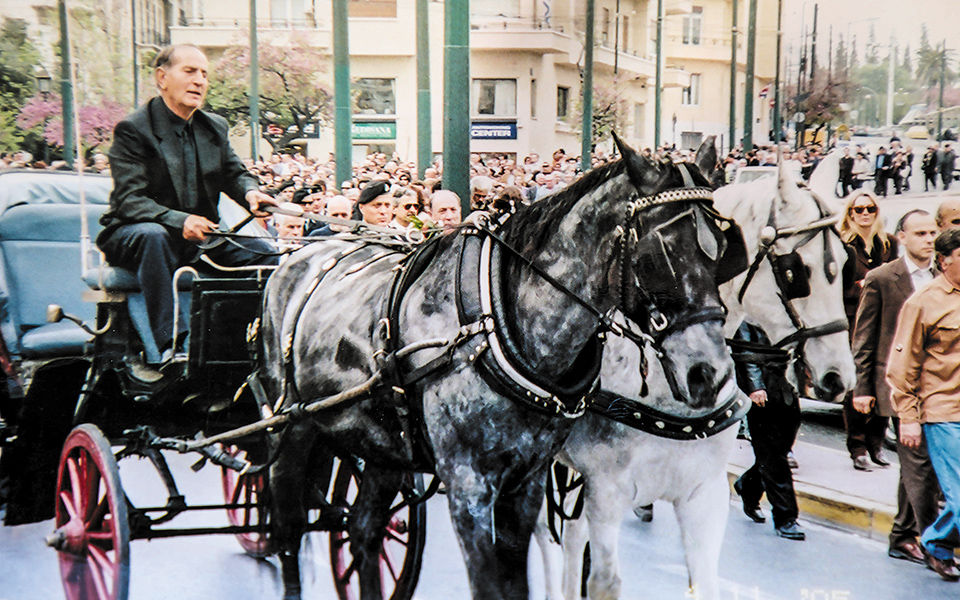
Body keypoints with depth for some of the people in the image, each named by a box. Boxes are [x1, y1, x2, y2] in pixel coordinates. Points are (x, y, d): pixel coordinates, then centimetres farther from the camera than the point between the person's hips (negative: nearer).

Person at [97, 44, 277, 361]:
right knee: (152, 235, -40)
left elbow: (235, 173, 14)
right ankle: (172, 344, -42)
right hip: (131, 236, -6)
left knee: (263, 252, -13)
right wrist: (179, 220, -36)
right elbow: (129, 200, -18)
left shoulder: (215, 127, 11)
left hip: (200, 237, 6)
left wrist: (250, 192, -13)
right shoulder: (132, 129, -10)